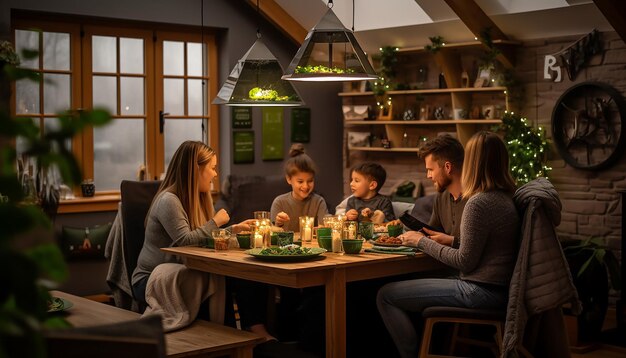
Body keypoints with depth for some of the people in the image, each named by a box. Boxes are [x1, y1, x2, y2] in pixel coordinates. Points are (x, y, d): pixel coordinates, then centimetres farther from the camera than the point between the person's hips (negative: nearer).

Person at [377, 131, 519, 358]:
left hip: (480, 292, -10)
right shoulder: (506, 197, 8)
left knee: (386, 296, -6)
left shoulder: (479, 203, -20)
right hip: (498, 287, 10)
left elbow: (464, 262, -17)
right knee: (413, 286, 27)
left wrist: (422, 242, -7)